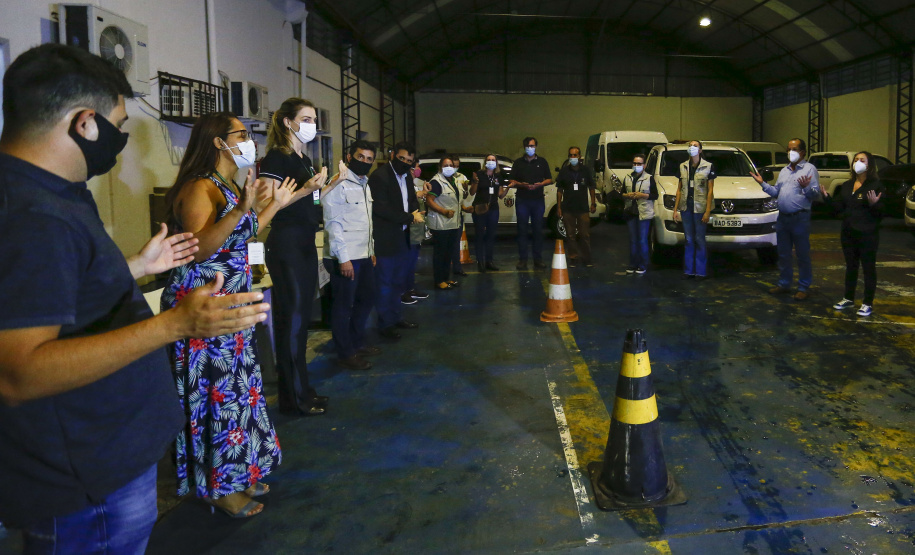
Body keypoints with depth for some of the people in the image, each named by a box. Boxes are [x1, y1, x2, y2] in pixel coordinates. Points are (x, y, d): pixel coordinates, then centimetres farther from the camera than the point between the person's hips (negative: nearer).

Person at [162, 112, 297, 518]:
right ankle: (216, 487, 14)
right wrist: (240, 210, -34)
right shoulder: (200, 187, -16)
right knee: (216, 390, -1)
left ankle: (237, 472, 28)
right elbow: (198, 249, -27)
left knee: (236, 384, 14)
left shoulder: (231, 187, 14)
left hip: (233, 301, 10)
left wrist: (274, 206, 22)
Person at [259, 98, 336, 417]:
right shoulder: (277, 157, -10)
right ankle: (295, 398, 6)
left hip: (305, 244, 9)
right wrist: (304, 189, -25)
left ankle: (301, 389, 23)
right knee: (291, 318, -4)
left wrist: (331, 185, 11)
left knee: (302, 317, 13)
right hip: (285, 244, -9)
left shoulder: (305, 159, 16)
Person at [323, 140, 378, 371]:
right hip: (345, 258, -9)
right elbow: (333, 223, -16)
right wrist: (343, 258, -19)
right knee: (343, 306, 2)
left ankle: (357, 342, 34)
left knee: (367, 299, 18)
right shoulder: (339, 184, -13)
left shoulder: (364, 184, 15)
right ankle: (345, 354, 14)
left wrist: (371, 250, 17)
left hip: (364, 256, 9)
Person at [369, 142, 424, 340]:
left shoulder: (406, 176, 11)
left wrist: (415, 212, -3)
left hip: (402, 237, 8)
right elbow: (380, 208, -21)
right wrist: (410, 218, -16)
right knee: (385, 283, 1)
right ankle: (385, 324, 12)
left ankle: (396, 317, 30)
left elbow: (412, 199, 20)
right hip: (385, 239, -8)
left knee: (399, 281, 17)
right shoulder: (379, 176, -15)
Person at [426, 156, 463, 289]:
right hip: (440, 224, -9)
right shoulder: (437, 182, -14)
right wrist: (444, 212, -28)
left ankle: (446, 278, 25)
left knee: (449, 252, 15)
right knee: (440, 253, -3)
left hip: (452, 223, 9)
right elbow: (429, 200, -22)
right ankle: (439, 281, 3)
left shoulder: (453, 181, 15)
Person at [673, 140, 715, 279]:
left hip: (700, 208, -4)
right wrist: (675, 209, 6)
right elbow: (679, 189, 12)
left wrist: (707, 211, -11)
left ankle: (701, 271, 7)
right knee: (689, 240, 7)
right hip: (685, 207, 4)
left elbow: (710, 190, -4)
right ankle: (688, 270, 13)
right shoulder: (683, 167, 10)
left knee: (700, 240, -1)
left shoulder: (708, 166, -1)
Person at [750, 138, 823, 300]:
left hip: (800, 218, -7)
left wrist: (806, 188, -30)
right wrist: (762, 183, 10)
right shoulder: (784, 171, 18)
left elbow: (817, 195, -12)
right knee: (783, 254, 13)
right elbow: (776, 192, 19)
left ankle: (804, 287, 8)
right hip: (782, 218, 7)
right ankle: (784, 283, 24)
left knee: (803, 255, 0)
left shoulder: (809, 169, -4)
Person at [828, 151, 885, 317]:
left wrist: (874, 204, -30)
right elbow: (839, 207, 9)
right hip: (848, 233, 6)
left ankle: (868, 303, 9)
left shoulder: (876, 185, -8)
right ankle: (848, 298, 28)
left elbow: (881, 213, -11)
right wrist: (827, 197, -2)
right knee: (850, 266, 16)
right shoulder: (847, 186, 11)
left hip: (867, 235, -6)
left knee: (868, 268, 2)